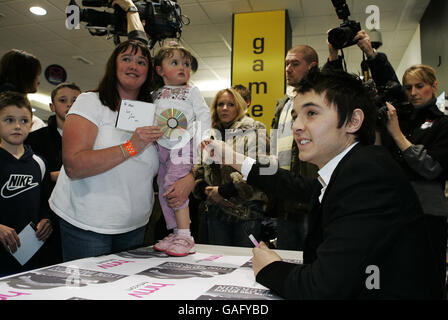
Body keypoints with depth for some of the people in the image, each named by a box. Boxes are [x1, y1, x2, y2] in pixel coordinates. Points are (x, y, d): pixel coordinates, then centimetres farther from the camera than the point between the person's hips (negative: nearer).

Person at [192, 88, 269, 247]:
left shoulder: (253, 131, -3)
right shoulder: (210, 135, 15)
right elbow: (198, 171, 15)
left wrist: (223, 191, -15)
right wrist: (206, 192, -4)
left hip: (247, 210, -5)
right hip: (216, 210, 5)